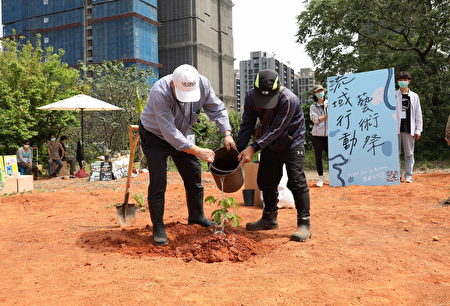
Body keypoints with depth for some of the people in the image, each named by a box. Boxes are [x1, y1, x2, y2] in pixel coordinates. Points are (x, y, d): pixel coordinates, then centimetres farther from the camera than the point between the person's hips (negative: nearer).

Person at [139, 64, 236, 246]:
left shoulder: (203, 84, -22)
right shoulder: (160, 93, -37)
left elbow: (217, 109, -10)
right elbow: (169, 132, -38)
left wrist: (227, 133, -25)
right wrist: (198, 151, -40)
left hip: (182, 135, 5)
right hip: (155, 136, -5)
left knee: (194, 176, 10)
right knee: (158, 181, -9)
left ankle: (197, 216, 29)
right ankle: (158, 227, 4)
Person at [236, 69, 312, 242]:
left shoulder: (289, 100, -32)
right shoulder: (251, 96, -16)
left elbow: (276, 129, -34)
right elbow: (247, 125, -10)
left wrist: (253, 148, -39)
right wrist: (238, 149, -18)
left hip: (292, 142, -6)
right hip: (270, 143, 6)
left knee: (296, 180, -13)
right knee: (265, 180, 9)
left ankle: (304, 224, -6)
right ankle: (270, 218, 24)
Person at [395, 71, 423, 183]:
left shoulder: (414, 96, 11)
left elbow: (418, 114, 9)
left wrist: (418, 130, 2)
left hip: (409, 129, 1)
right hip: (396, 129, -1)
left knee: (409, 154, 2)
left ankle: (408, 176, 6)